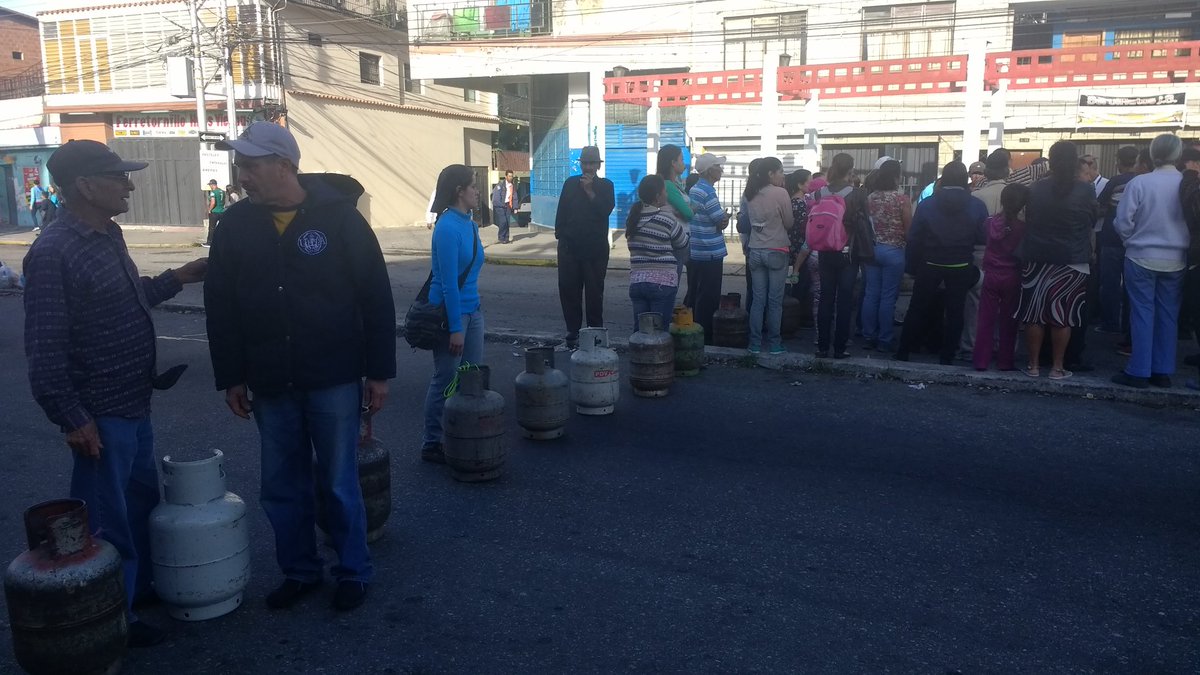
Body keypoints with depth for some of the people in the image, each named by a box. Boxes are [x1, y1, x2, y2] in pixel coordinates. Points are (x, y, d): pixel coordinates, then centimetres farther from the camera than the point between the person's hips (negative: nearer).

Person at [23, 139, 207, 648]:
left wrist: (176, 278, 15)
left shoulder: (109, 234, 8)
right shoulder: (53, 252, -19)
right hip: (100, 414, -9)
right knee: (108, 521, 5)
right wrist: (72, 418, -21)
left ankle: (140, 586, 42)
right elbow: (44, 347, -21)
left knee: (142, 500, 22)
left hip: (135, 404, 9)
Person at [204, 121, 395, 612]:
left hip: (333, 380, -3)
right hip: (269, 384, 4)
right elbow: (220, 308, 7)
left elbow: (376, 298, -7)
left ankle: (353, 572, 25)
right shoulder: (235, 226, 1)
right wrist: (230, 378, 6)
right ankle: (299, 571, 32)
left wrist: (379, 372, -8)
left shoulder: (338, 216, -9)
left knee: (338, 484, 7)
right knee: (282, 487, 13)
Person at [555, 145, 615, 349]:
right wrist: (560, 233, 2)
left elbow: (606, 209, -11)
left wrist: (590, 191, -16)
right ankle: (573, 331, 12)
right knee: (568, 290, 3)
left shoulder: (606, 185, 4)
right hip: (570, 246, 2)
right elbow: (561, 211, 9)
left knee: (594, 292, 3)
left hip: (596, 248, -2)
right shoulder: (571, 183, 10)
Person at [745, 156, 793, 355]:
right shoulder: (781, 193, -11)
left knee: (758, 300, 7)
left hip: (755, 251, 5)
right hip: (776, 252, -5)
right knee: (775, 301, 3)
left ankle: (755, 344, 8)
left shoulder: (751, 194, 4)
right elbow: (789, 223, -3)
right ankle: (775, 344, 8)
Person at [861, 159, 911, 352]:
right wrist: (907, 243, 9)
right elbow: (908, 229, -8)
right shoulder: (901, 198, -9)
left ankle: (868, 338, 14)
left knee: (870, 295, 9)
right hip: (893, 251, -4)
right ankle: (885, 340, 6)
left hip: (871, 249, 5)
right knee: (888, 297, 1)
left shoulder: (870, 197, 3)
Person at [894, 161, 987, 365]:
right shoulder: (977, 206, -6)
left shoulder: (926, 204, -6)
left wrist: (912, 265, 0)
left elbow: (914, 239, -6)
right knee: (954, 312, 9)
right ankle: (946, 358, 12)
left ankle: (903, 352, 15)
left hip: (930, 265, 0)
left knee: (917, 310, 10)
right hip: (961, 267, 0)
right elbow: (983, 237, -6)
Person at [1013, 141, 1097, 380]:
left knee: (1034, 314, 6)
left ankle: (1033, 365, 11)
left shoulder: (1036, 189, -2)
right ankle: (1057, 367, 9)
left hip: (1037, 259, 1)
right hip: (1072, 261, -1)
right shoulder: (1085, 190, -6)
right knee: (1062, 316, 4)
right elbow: (1092, 219, 10)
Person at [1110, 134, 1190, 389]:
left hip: (1142, 258, -2)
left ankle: (1139, 372, 4)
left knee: (1142, 313, 3)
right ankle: (1163, 371, 17)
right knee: (1168, 315, 11)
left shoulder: (1139, 183, -13)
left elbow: (1123, 222, -10)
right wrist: (1182, 243, 18)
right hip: (1175, 260, 3)